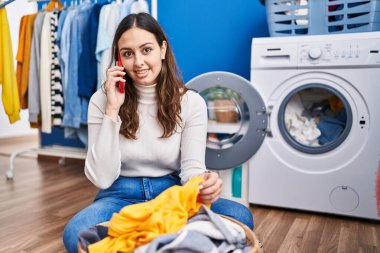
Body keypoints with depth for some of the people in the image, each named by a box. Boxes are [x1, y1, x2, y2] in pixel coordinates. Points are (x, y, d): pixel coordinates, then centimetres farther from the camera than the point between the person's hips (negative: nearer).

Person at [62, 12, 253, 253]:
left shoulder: (191, 102, -3)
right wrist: (112, 110, -18)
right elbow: (102, 178, -11)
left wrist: (204, 183, -34)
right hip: (121, 197, -1)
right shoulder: (101, 100, -4)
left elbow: (192, 166, -9)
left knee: (240, 217, -26)